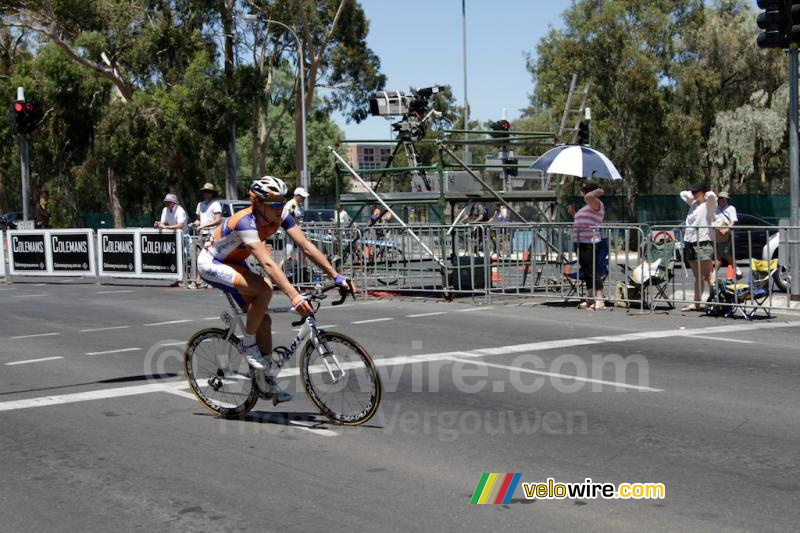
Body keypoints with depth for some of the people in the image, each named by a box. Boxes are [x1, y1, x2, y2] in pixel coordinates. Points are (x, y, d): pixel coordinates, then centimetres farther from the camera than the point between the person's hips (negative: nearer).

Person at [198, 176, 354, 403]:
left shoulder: (280, 215, -15)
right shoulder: (246, 222, -36)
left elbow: (306, 246, -16)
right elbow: (267, 263, -47)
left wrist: (336, 276, -23)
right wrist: (294, 296, -56)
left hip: (234, 263, 8)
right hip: (211, 264, -8)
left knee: (263, 321, -1)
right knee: (264, 290, -30)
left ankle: (270, 383, 9)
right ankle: (248, 344, -10)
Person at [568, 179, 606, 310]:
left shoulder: (596, 203, -8)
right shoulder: (587, 206, 22)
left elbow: (588, 197, -30)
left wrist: (597, 192, -13)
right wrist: (573, 213, 25)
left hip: (589, 243, -10)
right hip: (581, 242, 10)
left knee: (591, 270, -14)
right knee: (586, 271, 14)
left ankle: (600, 300, -16)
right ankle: (590, 299, 21)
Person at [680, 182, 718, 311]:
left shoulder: (708, 205, -4)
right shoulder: (694, 204, 18)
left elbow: (712, 195, -25)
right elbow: (683, 193, 33)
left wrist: (704, 196, -4)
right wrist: (695, 196, 18)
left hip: (703, 243, -8)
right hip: (690, 242, 8)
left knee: (708, 276, -11)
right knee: (698, 276, 10)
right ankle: (696, 303, 12)